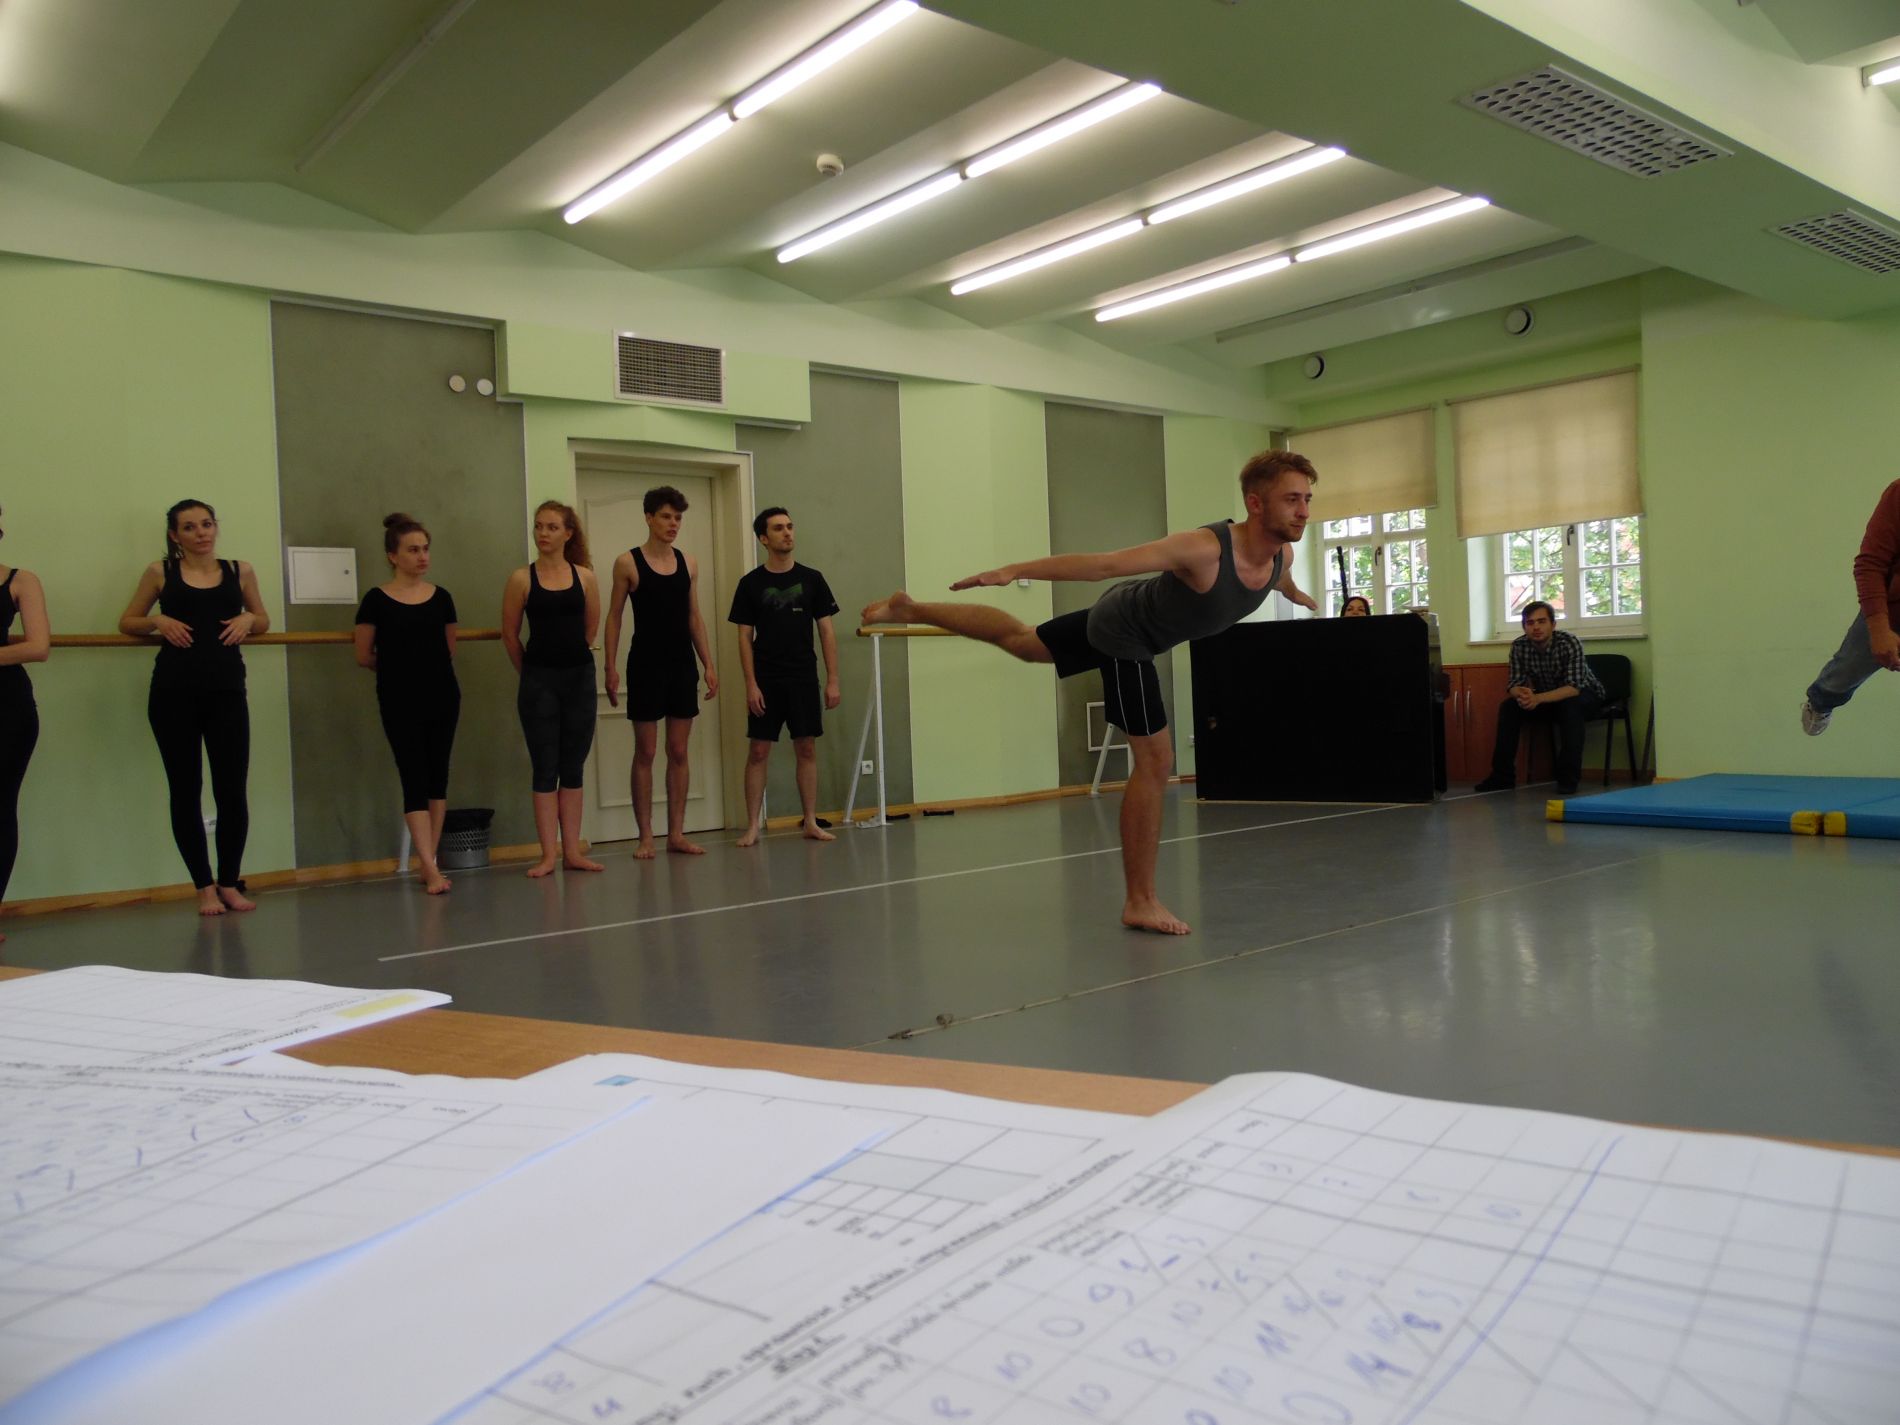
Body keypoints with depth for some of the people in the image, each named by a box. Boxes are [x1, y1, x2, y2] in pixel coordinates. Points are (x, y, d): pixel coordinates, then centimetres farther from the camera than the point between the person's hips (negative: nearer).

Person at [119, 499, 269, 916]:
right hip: (173, 693, 0)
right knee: (185, 791, 3)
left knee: (232, 791, -2)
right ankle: (204, 887, 13)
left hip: (227, 691, 1)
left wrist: (248, 620, -1)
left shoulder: (240, 571, 9)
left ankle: (230, 882, 14)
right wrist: (158, 622, -6)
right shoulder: (160, 573, 6)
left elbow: (263, 621, 21)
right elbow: (127, 622, 14)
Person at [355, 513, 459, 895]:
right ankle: (430, 868, -10)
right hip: (400, 702, -3)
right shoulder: (377, 600, -5)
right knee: (414, 779, -6)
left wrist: (423, 664, 10)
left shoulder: (441, 597, 4)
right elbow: (363, 657, 0)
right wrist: (396, 667, 13)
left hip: (443, 696, 4)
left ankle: (430, 861, 16)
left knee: (437, 777, 7)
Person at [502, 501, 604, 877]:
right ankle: (549, 854, 4)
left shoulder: (585, 576, 2)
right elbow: (510, 635, 4)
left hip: (580, 677, 2)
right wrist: (530, 673, 11)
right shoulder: (522, 579, -3)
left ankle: (572, 851, 13)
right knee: (546, 768, 1)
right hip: (540, 680, -2)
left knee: (573, 766, 7)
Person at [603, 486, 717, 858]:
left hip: (683, 664, 4)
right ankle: (645, 837, 7)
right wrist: (610, 667, -8)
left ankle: (676, 833, 12)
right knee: (645, 753, 1)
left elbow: (695, 618, 12)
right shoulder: (628, 563, -2)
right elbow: (613, 617, 0)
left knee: (679, 751, 6)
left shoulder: (688, 563, 9)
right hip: (646, 664, -4)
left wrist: (709, 665, 6)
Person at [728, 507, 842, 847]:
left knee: (807, 749, 5)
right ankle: (752, 826, 4)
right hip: (766, 681, -1)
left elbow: (826, 631, 5)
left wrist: (832, 680, -1)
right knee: (758, 751, -1)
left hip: (804, 678, 2)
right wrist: (750, 684, -8)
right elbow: (745, 637, 0)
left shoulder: (812, 579, 5)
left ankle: (811, 822, 12)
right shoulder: (751, 584, 1)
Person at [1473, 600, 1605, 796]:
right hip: (1546, 699, 4)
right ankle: (1502, 775, -12)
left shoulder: (1570, 643, -28)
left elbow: (1574, 687, -35)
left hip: (1584, 695, -4)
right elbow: (1515, 684, -13)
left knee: (1571, 706, -36)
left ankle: (1568, 778, -29)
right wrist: (1521, 694, -39)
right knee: (1508, 706, -16)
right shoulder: (1518, 646, -16)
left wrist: (1537, 698, -50)